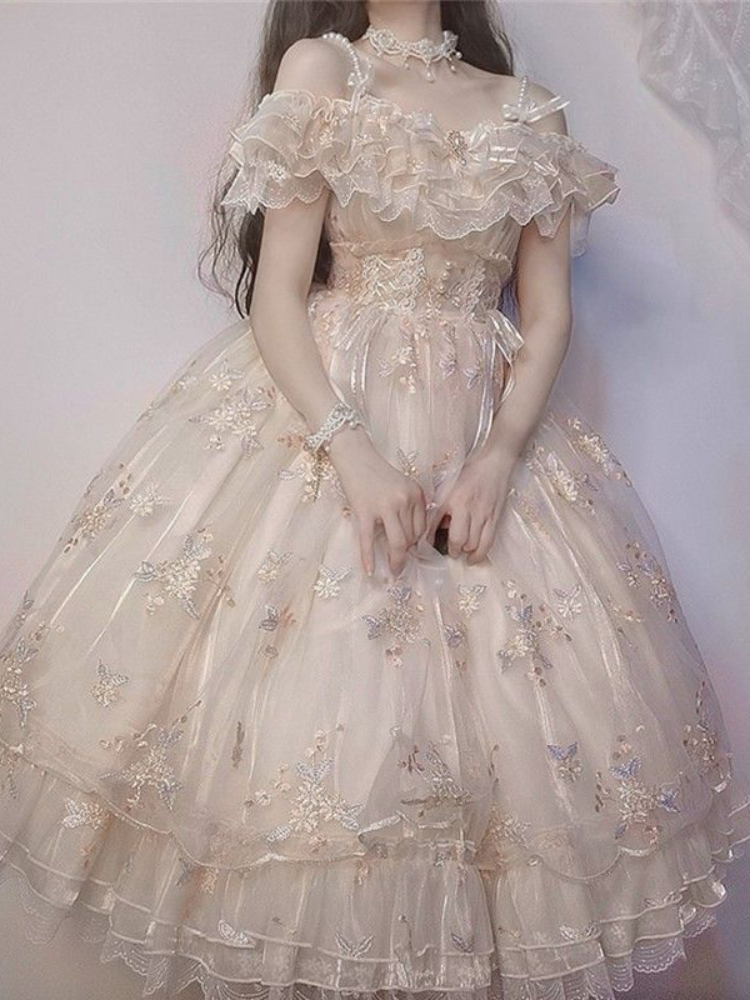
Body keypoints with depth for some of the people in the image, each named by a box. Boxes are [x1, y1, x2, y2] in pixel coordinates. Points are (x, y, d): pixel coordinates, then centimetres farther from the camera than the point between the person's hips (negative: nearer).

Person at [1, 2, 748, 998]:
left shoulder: (530, 112, 12)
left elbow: (547, 314, 7)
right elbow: (275, 292, -4)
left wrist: (500, 459, -9)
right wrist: (353, 452, -18)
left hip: (488, 436, 3)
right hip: (317, 409, -2)